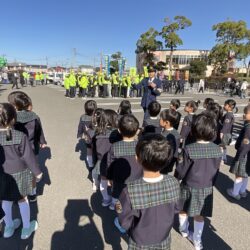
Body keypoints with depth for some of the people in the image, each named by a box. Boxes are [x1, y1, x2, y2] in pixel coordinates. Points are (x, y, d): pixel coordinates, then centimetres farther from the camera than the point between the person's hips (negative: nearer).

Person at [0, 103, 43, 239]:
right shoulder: (20, 136, -23)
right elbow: (28, 157, -15)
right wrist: (37, 172, -1)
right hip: (19, 173, -3)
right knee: (22, 199, 15)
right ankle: (26, 228, 31)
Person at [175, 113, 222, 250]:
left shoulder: (188, 149, -25)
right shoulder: (217, 150, -11)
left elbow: (180, 172, -16)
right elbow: (216, 170, 2)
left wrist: (176, 179, 6)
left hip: (189, 187, -3)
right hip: (207, 188, 3)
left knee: (183, 210, 23)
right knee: (199, 215, 19)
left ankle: (184, 230, 46)